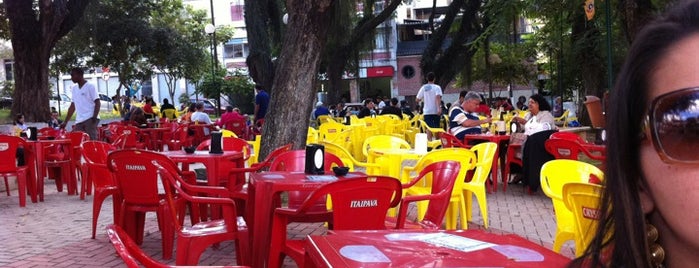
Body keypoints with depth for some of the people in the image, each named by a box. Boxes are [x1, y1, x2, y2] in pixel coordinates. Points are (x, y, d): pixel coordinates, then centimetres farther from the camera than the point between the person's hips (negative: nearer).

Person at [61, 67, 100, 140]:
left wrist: (94, 117, -19)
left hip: (90, 119, -7)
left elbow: (97, 103, -6)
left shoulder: (90, 86, -1)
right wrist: (65, 122, 20)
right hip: (79, 120, 7)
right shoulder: (74, 88, 19)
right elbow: (72, 107, 22)